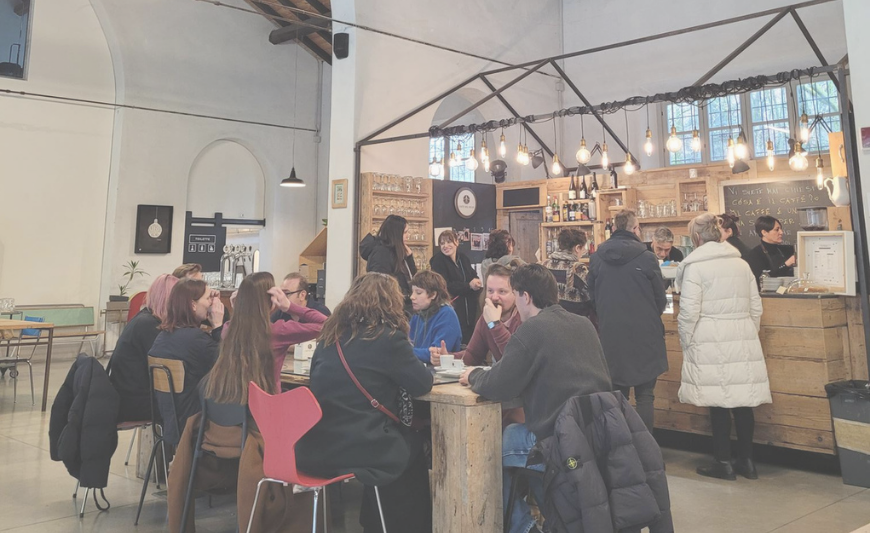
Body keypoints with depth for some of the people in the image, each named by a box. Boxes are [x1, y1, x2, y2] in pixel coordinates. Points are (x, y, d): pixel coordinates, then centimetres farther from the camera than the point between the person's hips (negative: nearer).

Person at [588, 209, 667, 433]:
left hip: (610, 334, 4)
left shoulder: (596, 258, 0)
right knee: (644, 395, 5)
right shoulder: (646, 258, -11)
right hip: (643, 334, -3)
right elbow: (661, 300, -1)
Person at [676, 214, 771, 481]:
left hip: (711, 343, -5)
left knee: (718, 402, 1)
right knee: (743, 399, 10)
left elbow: (689, 311, -11)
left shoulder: (694, 266, -8)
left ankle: (724, 463, 10)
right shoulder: (742, 263, 10)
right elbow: (756, 307, 14)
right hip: (743, 341, 6)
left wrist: (685, 342, 1)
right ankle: (746, 461, 19)